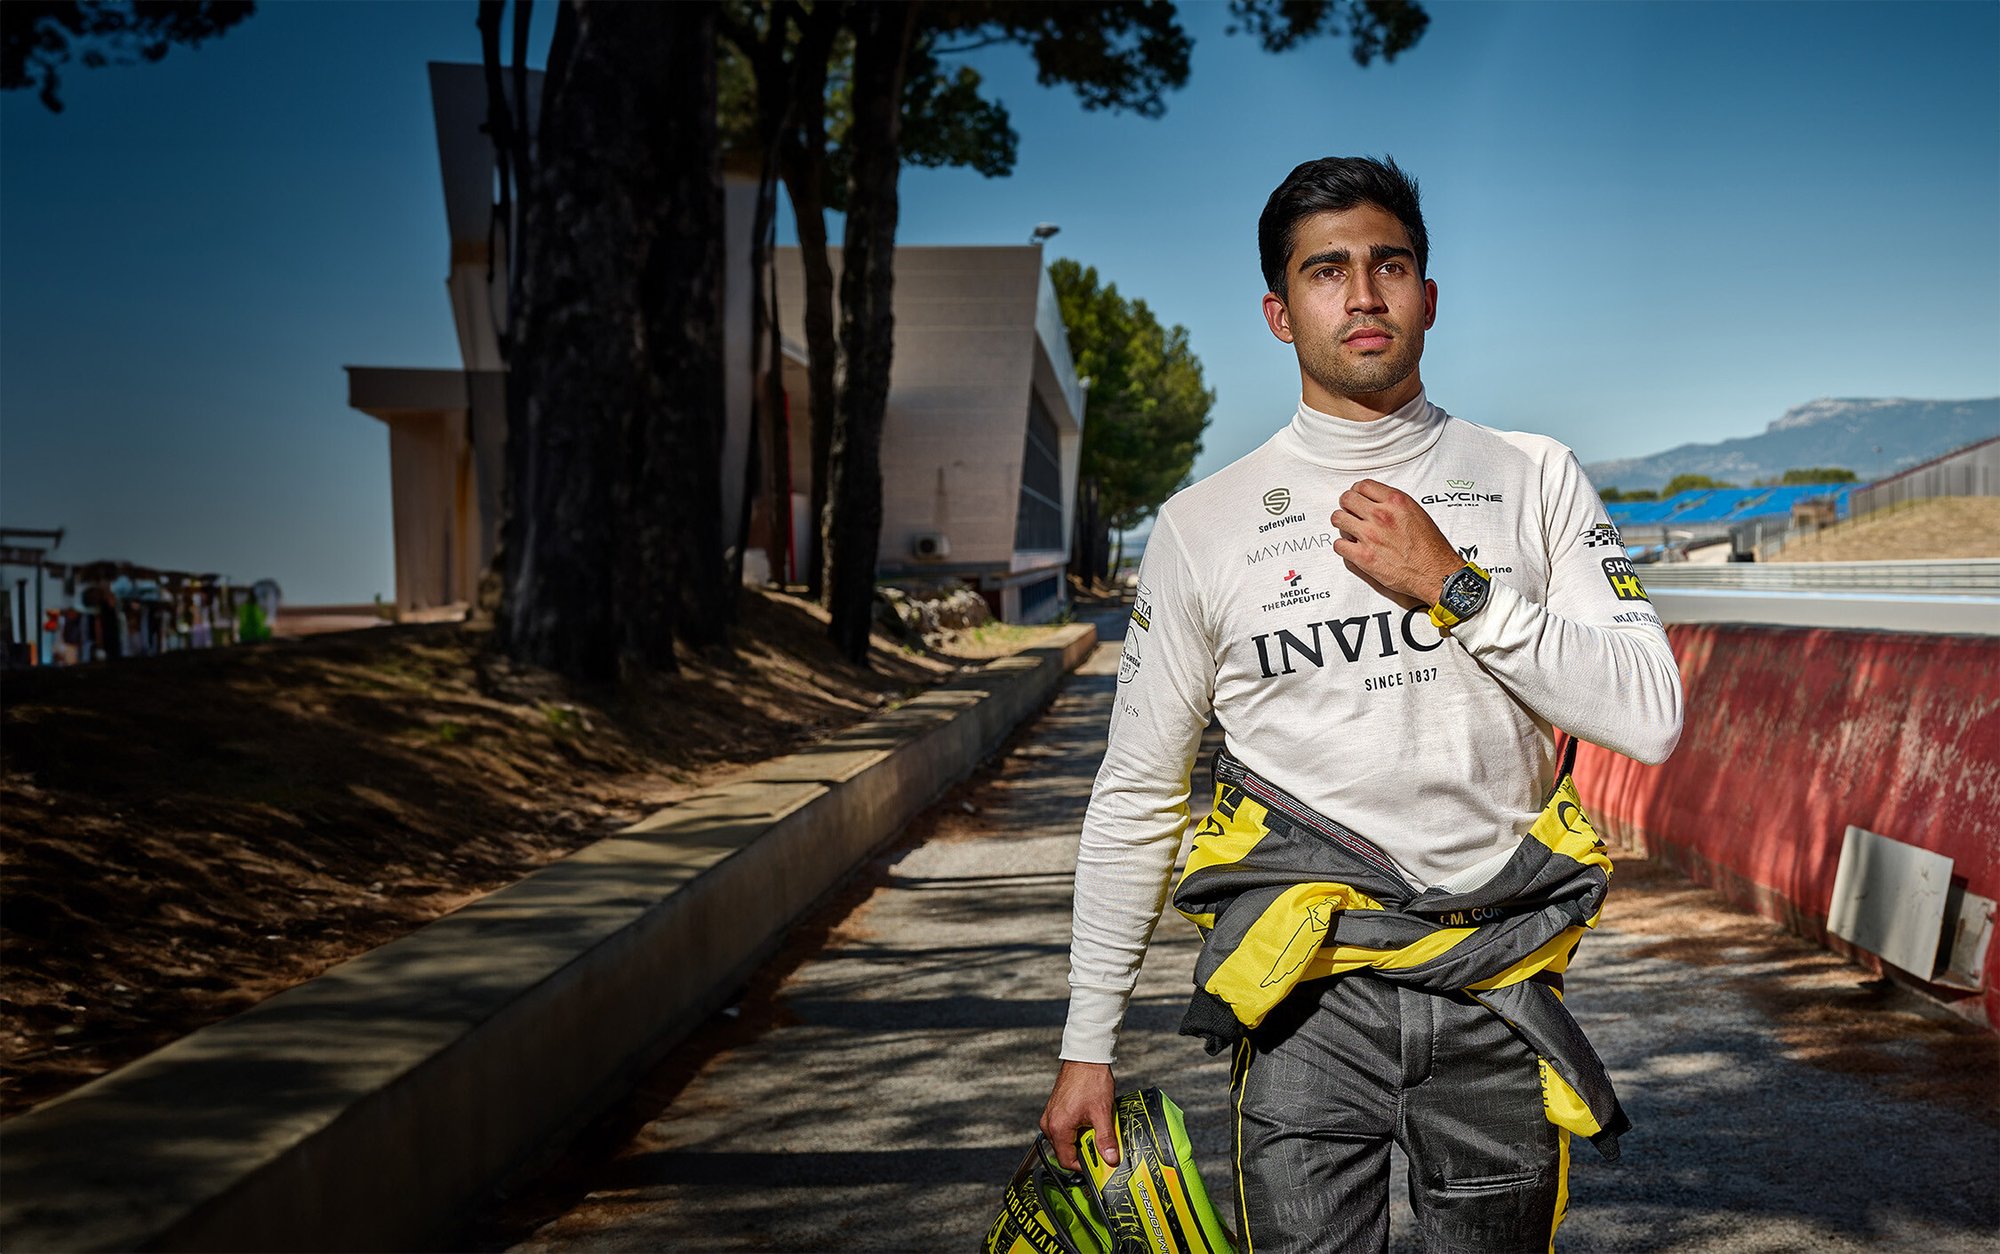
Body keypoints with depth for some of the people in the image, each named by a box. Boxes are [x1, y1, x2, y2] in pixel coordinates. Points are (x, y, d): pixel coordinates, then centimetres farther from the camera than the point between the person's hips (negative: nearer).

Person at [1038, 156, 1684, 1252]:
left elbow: (1651, 717, -4)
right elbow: (1136, 797, 4)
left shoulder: (1533, 479, 4)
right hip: (1307, 1003, -1)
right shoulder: (1203, 525, 0)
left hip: (1496, 996, 2)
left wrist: (1457, 587, -14)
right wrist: (1087, 1045, 4)